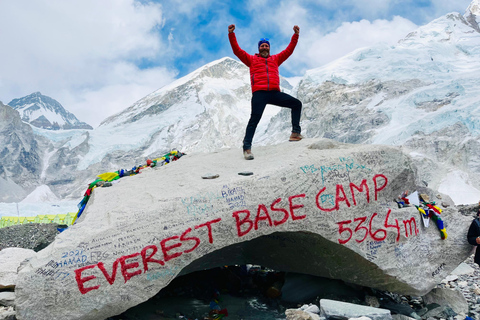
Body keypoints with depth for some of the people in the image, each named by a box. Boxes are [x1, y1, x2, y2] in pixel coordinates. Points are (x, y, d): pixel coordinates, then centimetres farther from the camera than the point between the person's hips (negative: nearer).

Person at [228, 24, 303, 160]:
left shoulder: (275, 59, 25)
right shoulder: (252, 59, 18)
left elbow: (289, 50, 23)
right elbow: (237, 50, 11)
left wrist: (295, 35, 16)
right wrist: (231, 34, 2)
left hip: (275, 93, 4)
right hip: (259, 93, -4)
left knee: (297, 104, -2)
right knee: (254, 119, -15)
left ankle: (296, 132, 1)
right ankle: (247, 147, -14)